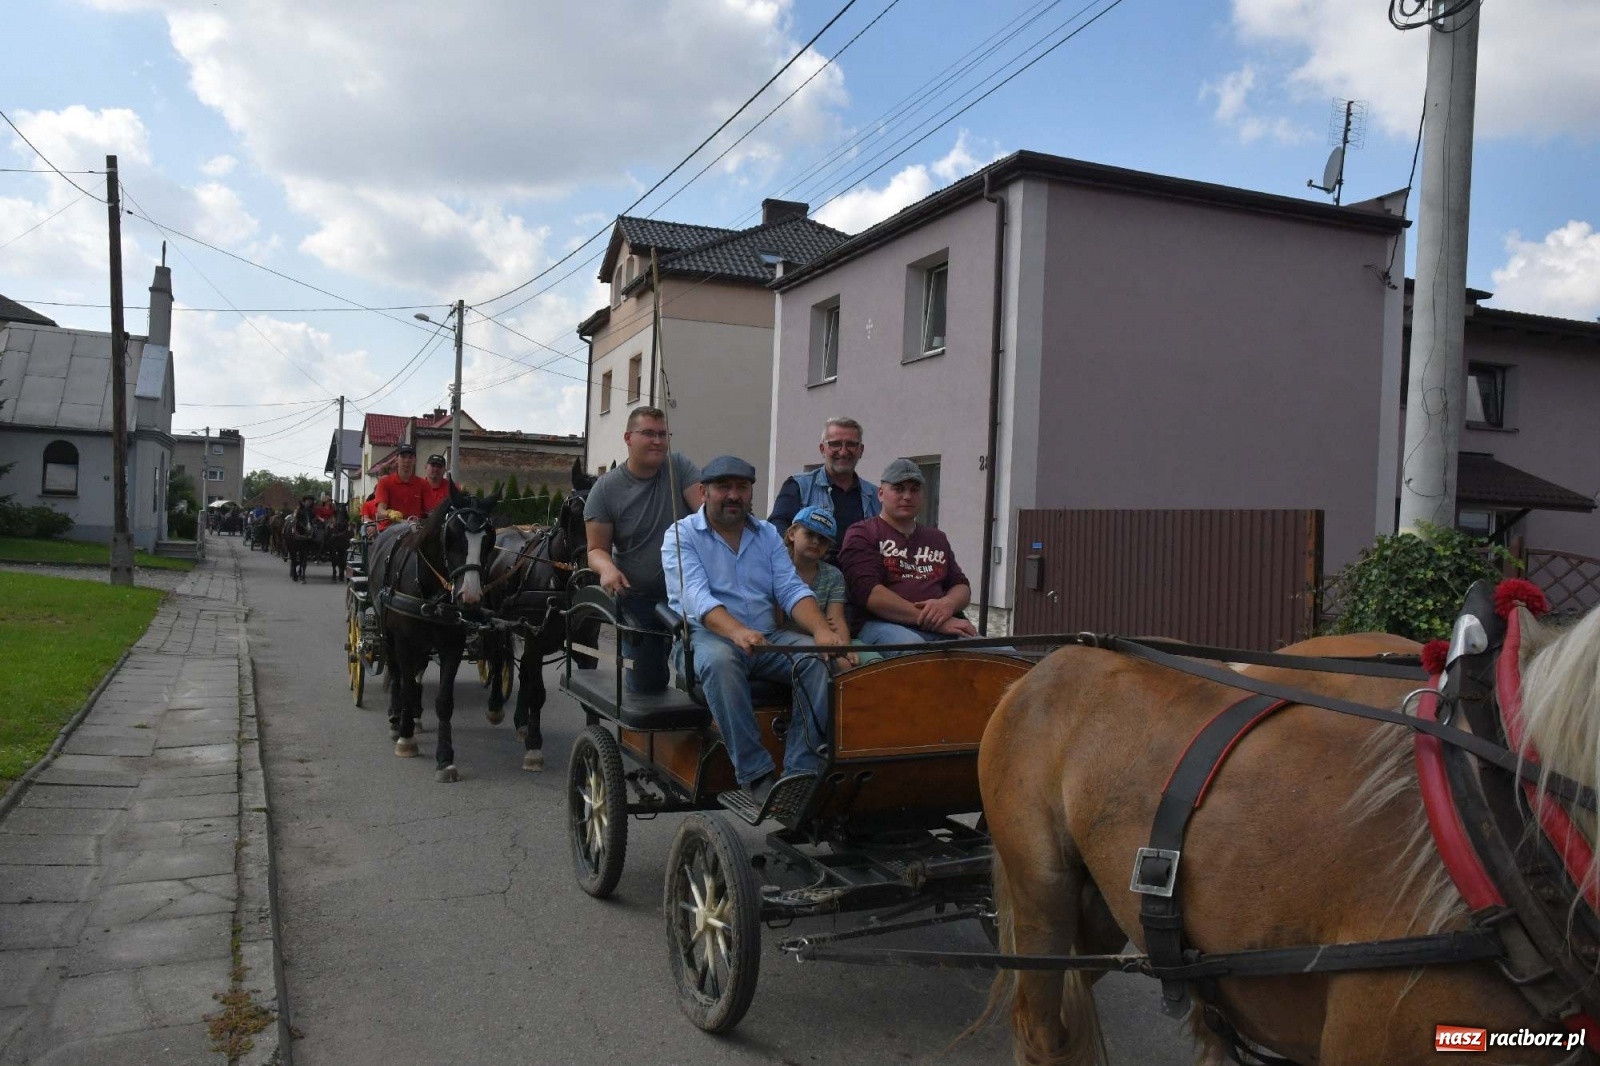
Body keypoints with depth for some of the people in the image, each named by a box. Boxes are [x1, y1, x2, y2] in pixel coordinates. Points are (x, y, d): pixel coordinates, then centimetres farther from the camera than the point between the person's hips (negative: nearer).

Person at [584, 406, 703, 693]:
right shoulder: (606, 488, -7)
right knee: (645, 685, 9)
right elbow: (597, 548, -8)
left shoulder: (678, 467, -4)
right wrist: (607, 567, -31)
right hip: (639, 599, 0)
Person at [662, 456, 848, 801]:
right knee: (719, 660, -38)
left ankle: (801, 770, -23)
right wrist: (736, 631, -38)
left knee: (819, 658, -22)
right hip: (706, 637, -4)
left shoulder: (767, 534, 14)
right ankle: (756, 773, -30)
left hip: (766, 638, 4)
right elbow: (695, 596, -18)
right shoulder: (681, 535, -1)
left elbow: (791, 589, 2)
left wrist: (822, 630, -20)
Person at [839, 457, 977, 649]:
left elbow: (962, 586, 23)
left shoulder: (937, 538, 27)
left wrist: (947, 604, -4)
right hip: (883, 625, -6)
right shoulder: (863, 534, 6)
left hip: (944, 628, 6)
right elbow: (868, 592, -9)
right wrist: (932, 619, -14)